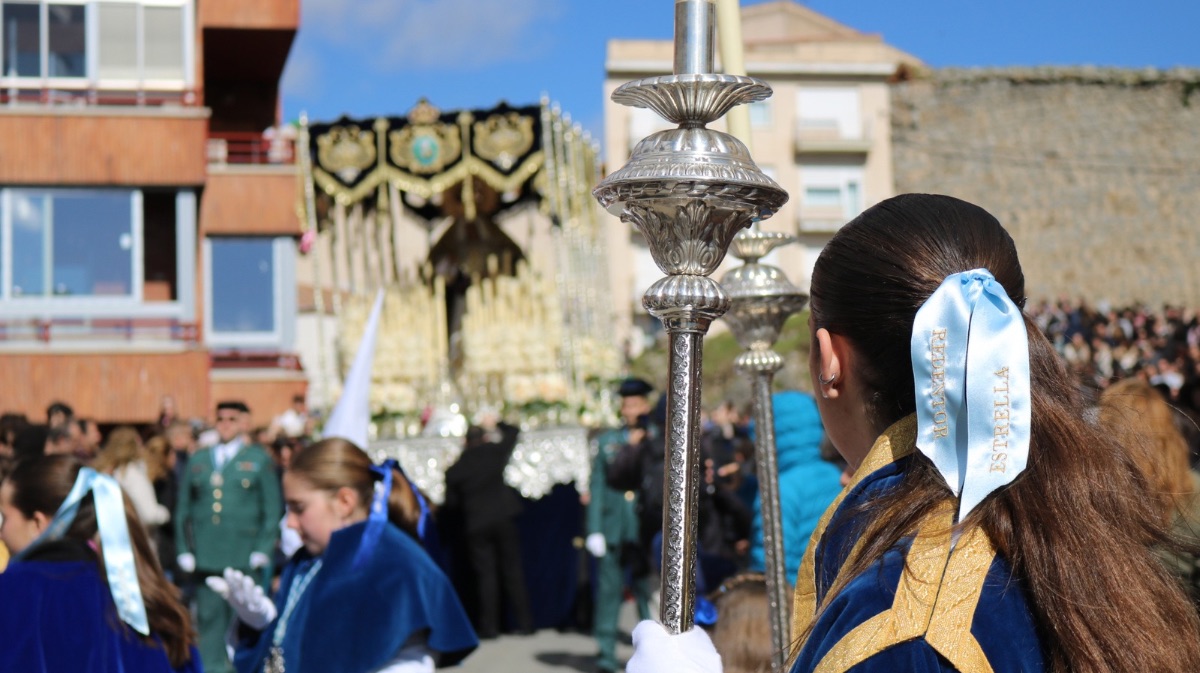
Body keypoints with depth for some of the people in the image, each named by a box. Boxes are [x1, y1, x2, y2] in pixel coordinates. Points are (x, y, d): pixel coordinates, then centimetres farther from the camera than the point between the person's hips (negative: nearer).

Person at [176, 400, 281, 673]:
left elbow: (273, 508, 4)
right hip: (205, 557, 3)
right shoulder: (198, 460, 16)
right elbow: (183, 507, 17)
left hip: (245, 558, -2)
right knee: (209, 617, 1)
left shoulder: (259, 459, 8)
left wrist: (262, 551, -5)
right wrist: (184, 550, 7)